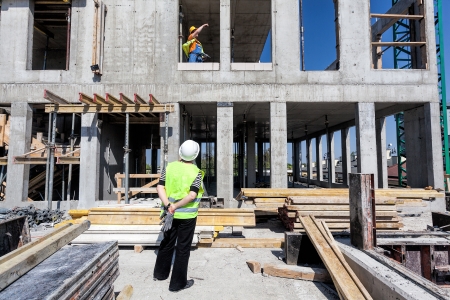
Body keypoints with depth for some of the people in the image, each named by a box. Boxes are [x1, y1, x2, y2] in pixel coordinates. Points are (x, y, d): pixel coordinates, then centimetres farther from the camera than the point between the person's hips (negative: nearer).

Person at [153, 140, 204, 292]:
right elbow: (192, 195, -22)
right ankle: (177, 282, 22)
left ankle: (160, 273, 42)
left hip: (170, 214, 5)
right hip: (187, 215, -4)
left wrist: (168, 205, -14)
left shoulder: (169, 167, -1)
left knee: (167, 243, 23)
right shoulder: (196, 172, -11)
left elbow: (160, 187, -9)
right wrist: (176, 206, -16)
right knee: (183, 248, 9)